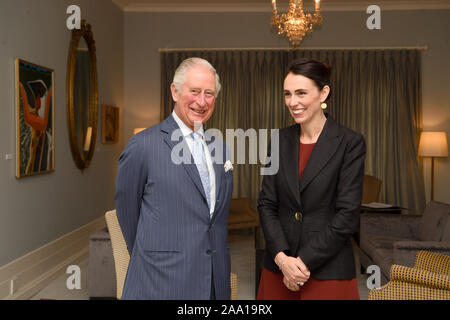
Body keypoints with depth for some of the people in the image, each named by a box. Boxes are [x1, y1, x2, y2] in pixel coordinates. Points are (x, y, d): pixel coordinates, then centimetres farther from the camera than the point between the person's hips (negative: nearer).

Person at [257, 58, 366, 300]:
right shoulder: (281, 140, 4)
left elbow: (347, 216, -12)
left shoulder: (350, 143, -8)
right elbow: (266, 203, 2)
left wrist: (304, 261, -12)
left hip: (328, 271, -3)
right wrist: (282, 258, -10)